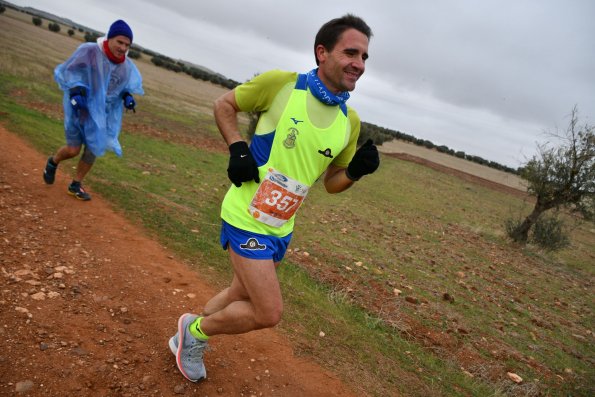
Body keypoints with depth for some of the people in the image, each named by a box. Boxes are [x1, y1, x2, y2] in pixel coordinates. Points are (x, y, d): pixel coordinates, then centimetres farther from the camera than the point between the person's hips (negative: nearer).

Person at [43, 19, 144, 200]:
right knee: (73, 150, -3)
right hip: (80, 107, -4)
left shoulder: (125, 65, -2)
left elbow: (123, 87, 12)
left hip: (102, 112, 4)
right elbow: (69, 73, -11)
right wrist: (76, 93, -28)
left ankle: (76, 185, 24)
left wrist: (127, 97, -9)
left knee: (93, 150, 4)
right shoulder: (89, 51, -17)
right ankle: (53, 162, 33)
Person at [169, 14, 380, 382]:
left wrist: (356, 170, -12)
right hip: (247, 217, -6)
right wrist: (238, 148, -14)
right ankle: (196, 329, 21)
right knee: (269, 314, -7)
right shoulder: (280, 83, -14)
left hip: (281, 226, 7)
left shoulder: (350, 121, 0)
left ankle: (188, 338, 50)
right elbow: (224, 105, 0)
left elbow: (332, 182, 8)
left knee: (243, 295, 22)